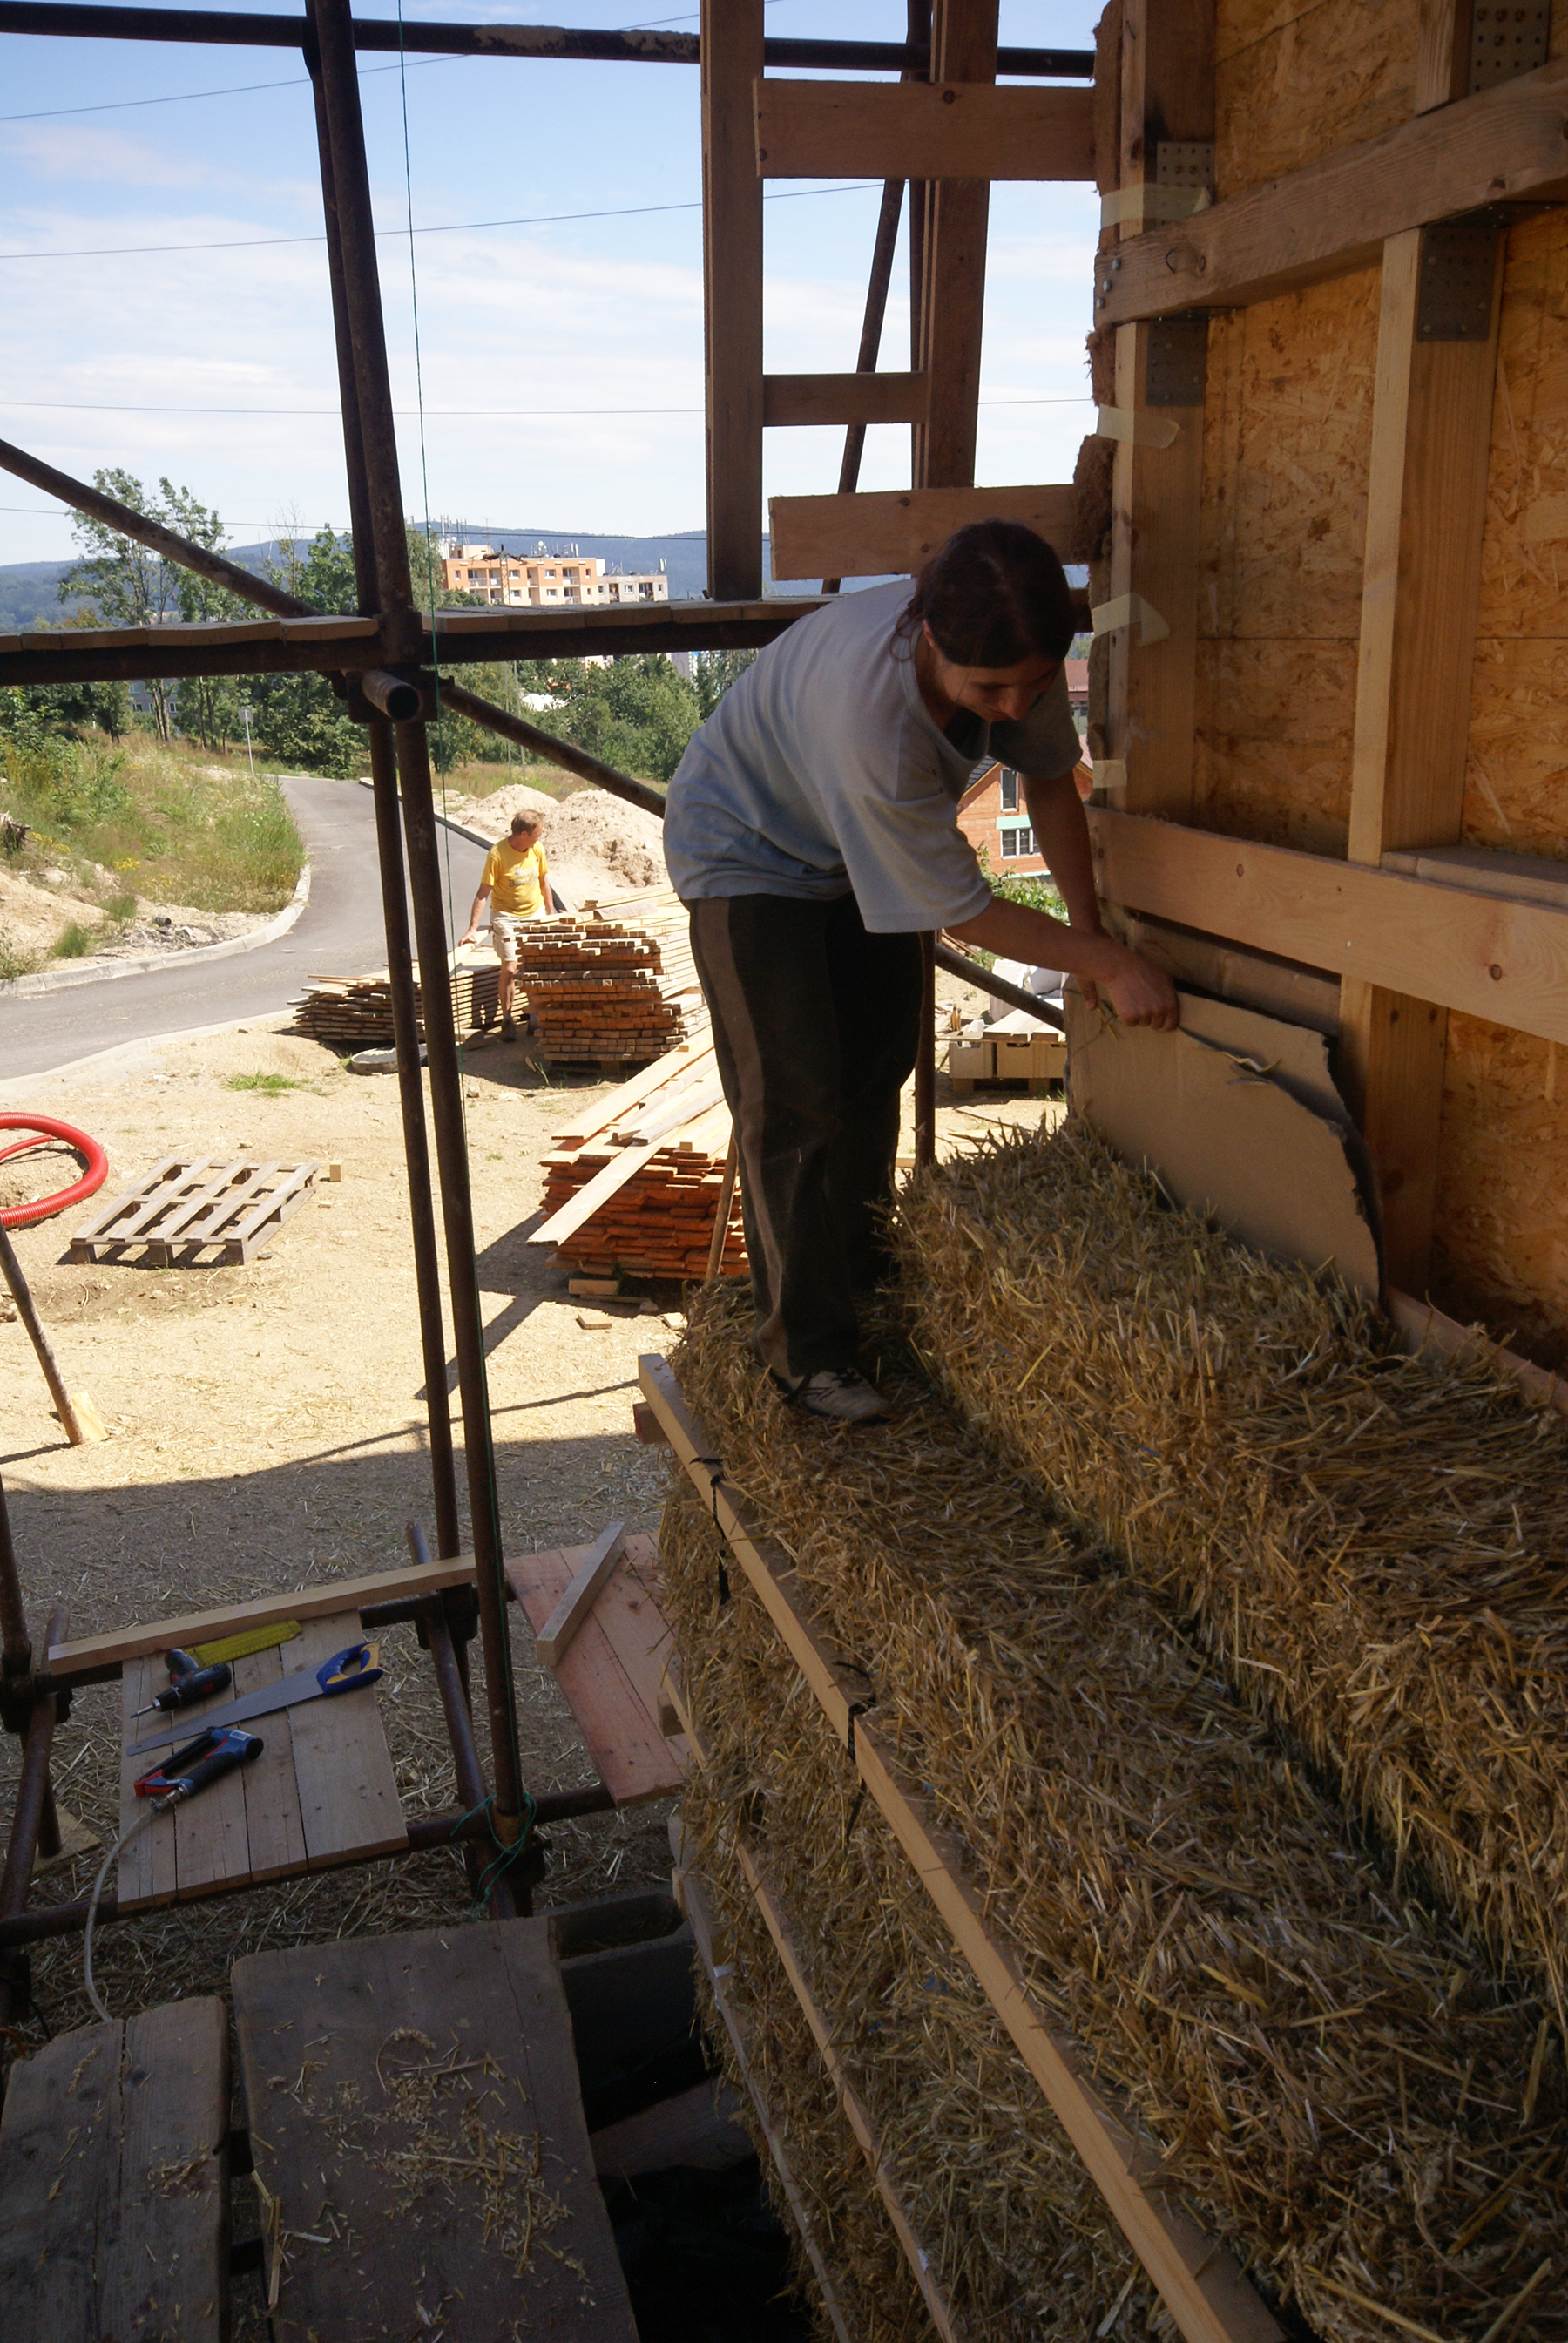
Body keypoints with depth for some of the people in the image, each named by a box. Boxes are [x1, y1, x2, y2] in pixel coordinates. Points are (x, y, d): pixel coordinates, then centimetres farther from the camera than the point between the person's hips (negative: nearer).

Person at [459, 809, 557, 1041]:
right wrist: (473, 929, -21)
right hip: (506, 916, -5)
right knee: (509, 969, -11)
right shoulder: (498, 854, -18)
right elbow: (483, 893, -17)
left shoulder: (537, 849, -1)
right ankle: (507, 1021, 1)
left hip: (535, 914, 5)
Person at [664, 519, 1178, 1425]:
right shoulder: (868, 711, -43)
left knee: (878, 1071, 12)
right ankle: (809, 1350, 0)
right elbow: (958, 908, -34)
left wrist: (1091, 929, -6)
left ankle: (863, 1289, 30)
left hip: (862, 856, 7)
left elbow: (1051, 775, -3)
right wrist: (1106, 962, -27)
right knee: (795, 1103, -11)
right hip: (746, 850, -7)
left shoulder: (1016, 657, -24)